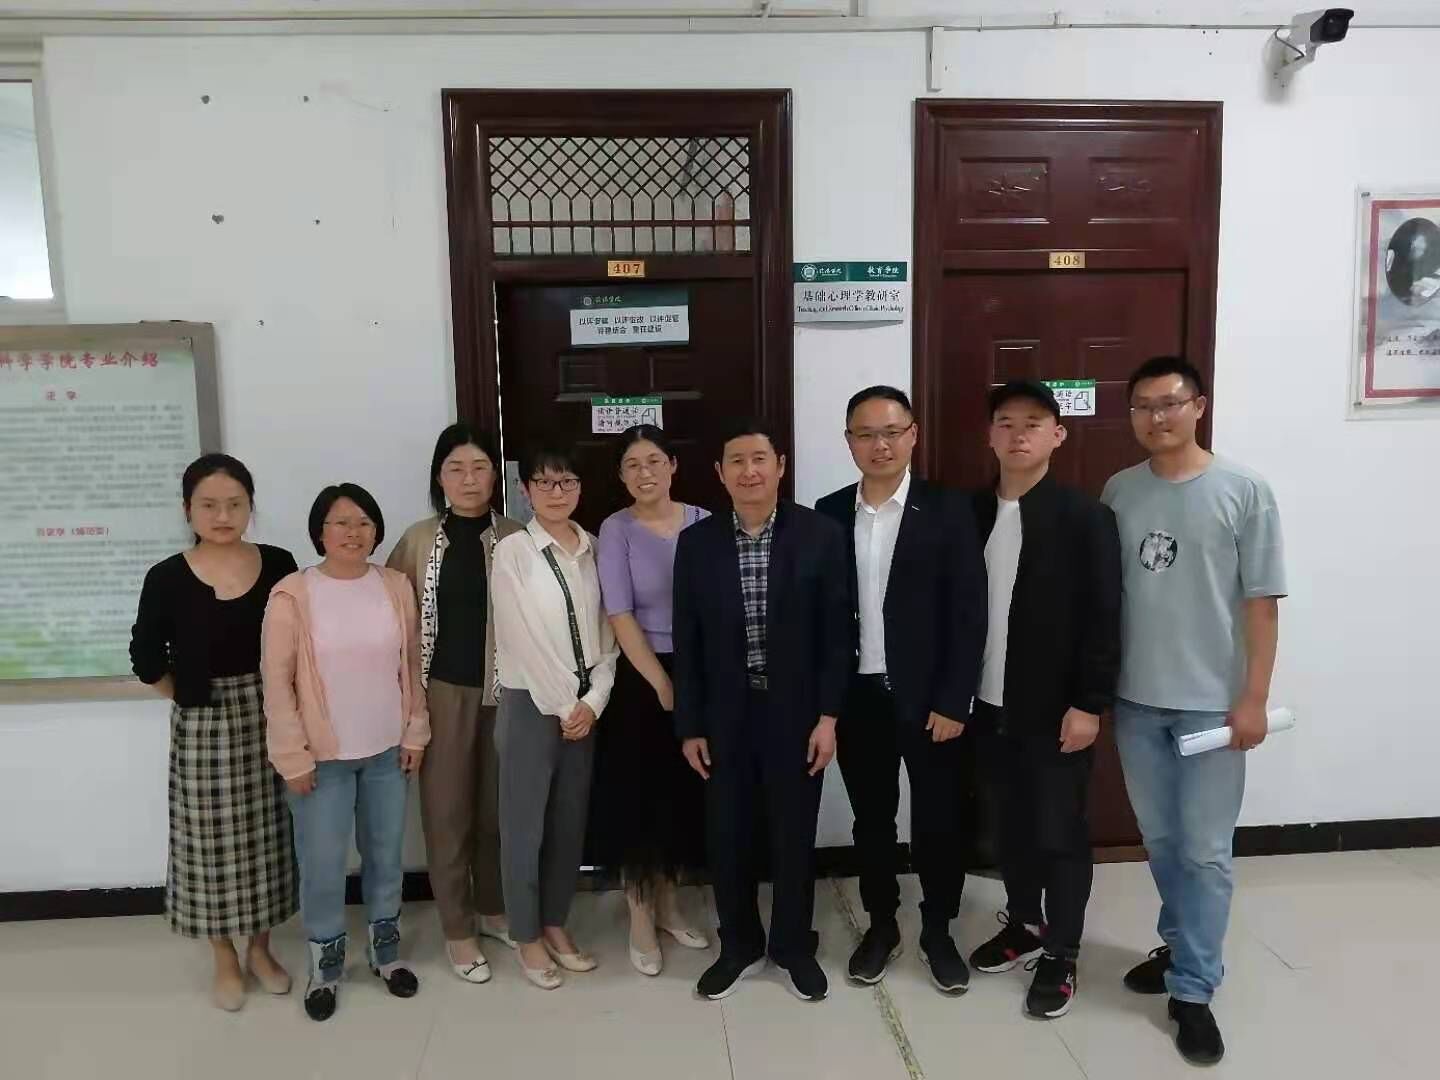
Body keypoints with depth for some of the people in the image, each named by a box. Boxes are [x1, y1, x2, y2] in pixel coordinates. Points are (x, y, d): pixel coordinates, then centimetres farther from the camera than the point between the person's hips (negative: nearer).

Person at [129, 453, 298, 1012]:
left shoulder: (278, 565, -4)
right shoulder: (168, 578, -8)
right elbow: (147, 659, 1)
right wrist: (193, 696, 1)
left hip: (269, 718, 2)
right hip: (203, 726, -1)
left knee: (267, 834, 12)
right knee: (213, 841, 9)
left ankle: (260, 947, 31)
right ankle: (225, 959, 28)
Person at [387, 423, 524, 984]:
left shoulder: (515, 539, -3)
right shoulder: (418, 540, -2)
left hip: (504, 689, 0)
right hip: (443, 691, 0)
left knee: (498, 806, 12)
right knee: (447, 810, 8)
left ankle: (494, 910, 33)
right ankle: (457, 929, 24)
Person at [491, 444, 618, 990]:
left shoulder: (594, 549, 5)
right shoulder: (512, 552, -8)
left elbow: (606, 632, 4)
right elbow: (521, 640, -12)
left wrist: (593, 701, -6)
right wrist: (563, 706, -11)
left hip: (586, 706, 4)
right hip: (531, 704, -4)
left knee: (571, 822, 13)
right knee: (525, 824, 5)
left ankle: (556, 924, 30)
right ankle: (528, 936, 22)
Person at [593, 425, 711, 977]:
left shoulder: (703, 522, 2)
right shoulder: (617, 529, -7)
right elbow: (620, 617, -12)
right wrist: (663, 685, -13)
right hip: (640, 678, -3)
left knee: (686, 794, 13)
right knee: (638, 797, 5)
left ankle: (668, 904, 32)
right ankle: (640, 917, 22)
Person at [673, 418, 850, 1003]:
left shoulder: (820, 534, -6)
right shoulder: (696, 542, -2)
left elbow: (835, 633, -4)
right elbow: (687, 642, 1)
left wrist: (828, 715, -8)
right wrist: (689, 726, 0)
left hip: (795, 712, -1)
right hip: (725, 715, 2)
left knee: (794, 836, 12)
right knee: (728, 837, 12)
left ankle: (794, 947, 33)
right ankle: (738, 946, 33)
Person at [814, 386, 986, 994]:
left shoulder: (948, 511, -5)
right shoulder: (830, 513, 3)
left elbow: (968, 615, -7)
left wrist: (953, 702, -11)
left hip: (931, 697, -2)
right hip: (858, 697, 2)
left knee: (939, 820, 9)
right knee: (871, 818, 14)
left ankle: (937, 930, 29)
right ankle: (881, 924, 33)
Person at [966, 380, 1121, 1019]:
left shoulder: (1085, 517, -9)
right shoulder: (971, 513, 3)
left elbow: (1103, 619, -11)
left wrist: (1090, 704, -14)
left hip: (1056, 708, -4)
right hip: (989, 704, 4)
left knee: (1060, 831, 7)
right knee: (1009, 824, 17)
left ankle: (1062, 954, 24)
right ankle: (1024, 923, 37)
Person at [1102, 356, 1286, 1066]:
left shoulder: (1243, 491, -6)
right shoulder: (1118, 492, 3)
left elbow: (1262, 602, -6)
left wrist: (1253, 699, -9)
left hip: (1211, 703, -3)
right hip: (1135, 700, 3)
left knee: (1205, 851, 4)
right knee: (1160, 840, 17)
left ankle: (1194, 989, 17)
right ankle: (1183, 947, 37)